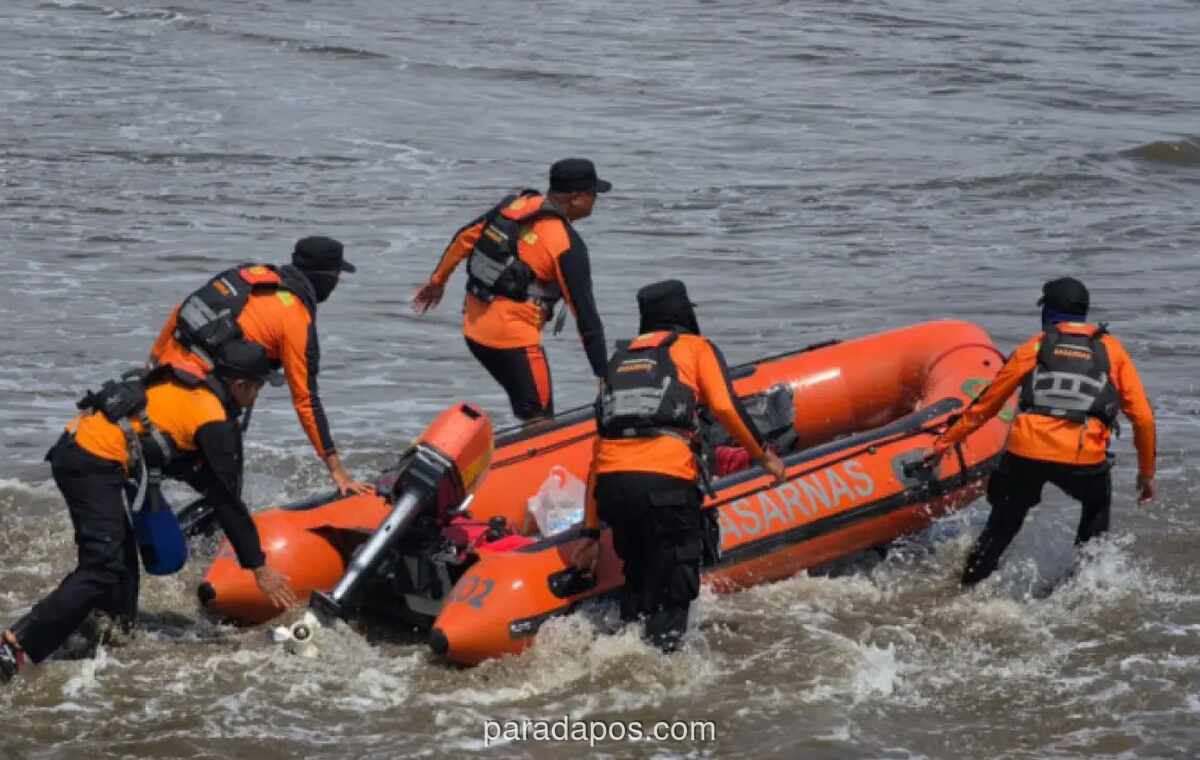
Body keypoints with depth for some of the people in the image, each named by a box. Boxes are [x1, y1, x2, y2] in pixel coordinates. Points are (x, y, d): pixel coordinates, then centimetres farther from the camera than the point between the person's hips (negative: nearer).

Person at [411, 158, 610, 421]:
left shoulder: (516, 204, 4)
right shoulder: (568, 245, -16)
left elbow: (465, 238, 13)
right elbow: (584, 313, -15)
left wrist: (438, 279, 28)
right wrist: (603, 374, -12)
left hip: (474, 329, 8)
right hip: (513, 338, -8)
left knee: (524, 405, 20)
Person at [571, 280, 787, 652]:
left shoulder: (620, 357, 29)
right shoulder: (696, 347, 16)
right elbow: (725, 407, -1)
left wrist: (591, 531, 28)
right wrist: (764, 455, 15)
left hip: (610, 482, 5)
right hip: (665, 480, -5)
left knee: (636, 583, 20)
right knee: (673, 593, 2)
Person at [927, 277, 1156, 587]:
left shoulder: (1035, 347, 17)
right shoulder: (1111, 349, 18)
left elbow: (985, 405, 21)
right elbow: (1142, 417, 13)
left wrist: (945, 442, 31)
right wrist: (1147, 471, 24)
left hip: (1026, 452, 0)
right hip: (1084, 458, 0)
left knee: (1000, 529, 18)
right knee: (1097, 507, 31)